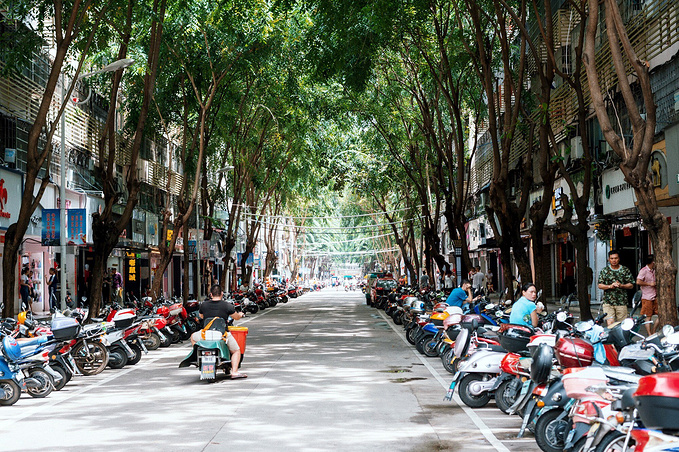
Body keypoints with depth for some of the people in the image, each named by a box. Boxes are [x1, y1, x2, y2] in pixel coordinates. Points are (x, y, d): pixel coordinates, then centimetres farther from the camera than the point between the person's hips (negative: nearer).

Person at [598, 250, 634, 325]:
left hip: (621, 302, 1)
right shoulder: (604, 271, 8)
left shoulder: (625, 270, 8)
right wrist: (610, 286, -13)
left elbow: (631, 285, 8)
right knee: (610, 323, -14)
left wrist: (621, 285, -11)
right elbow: (600, 285, 5)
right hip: (608, 302, -1)